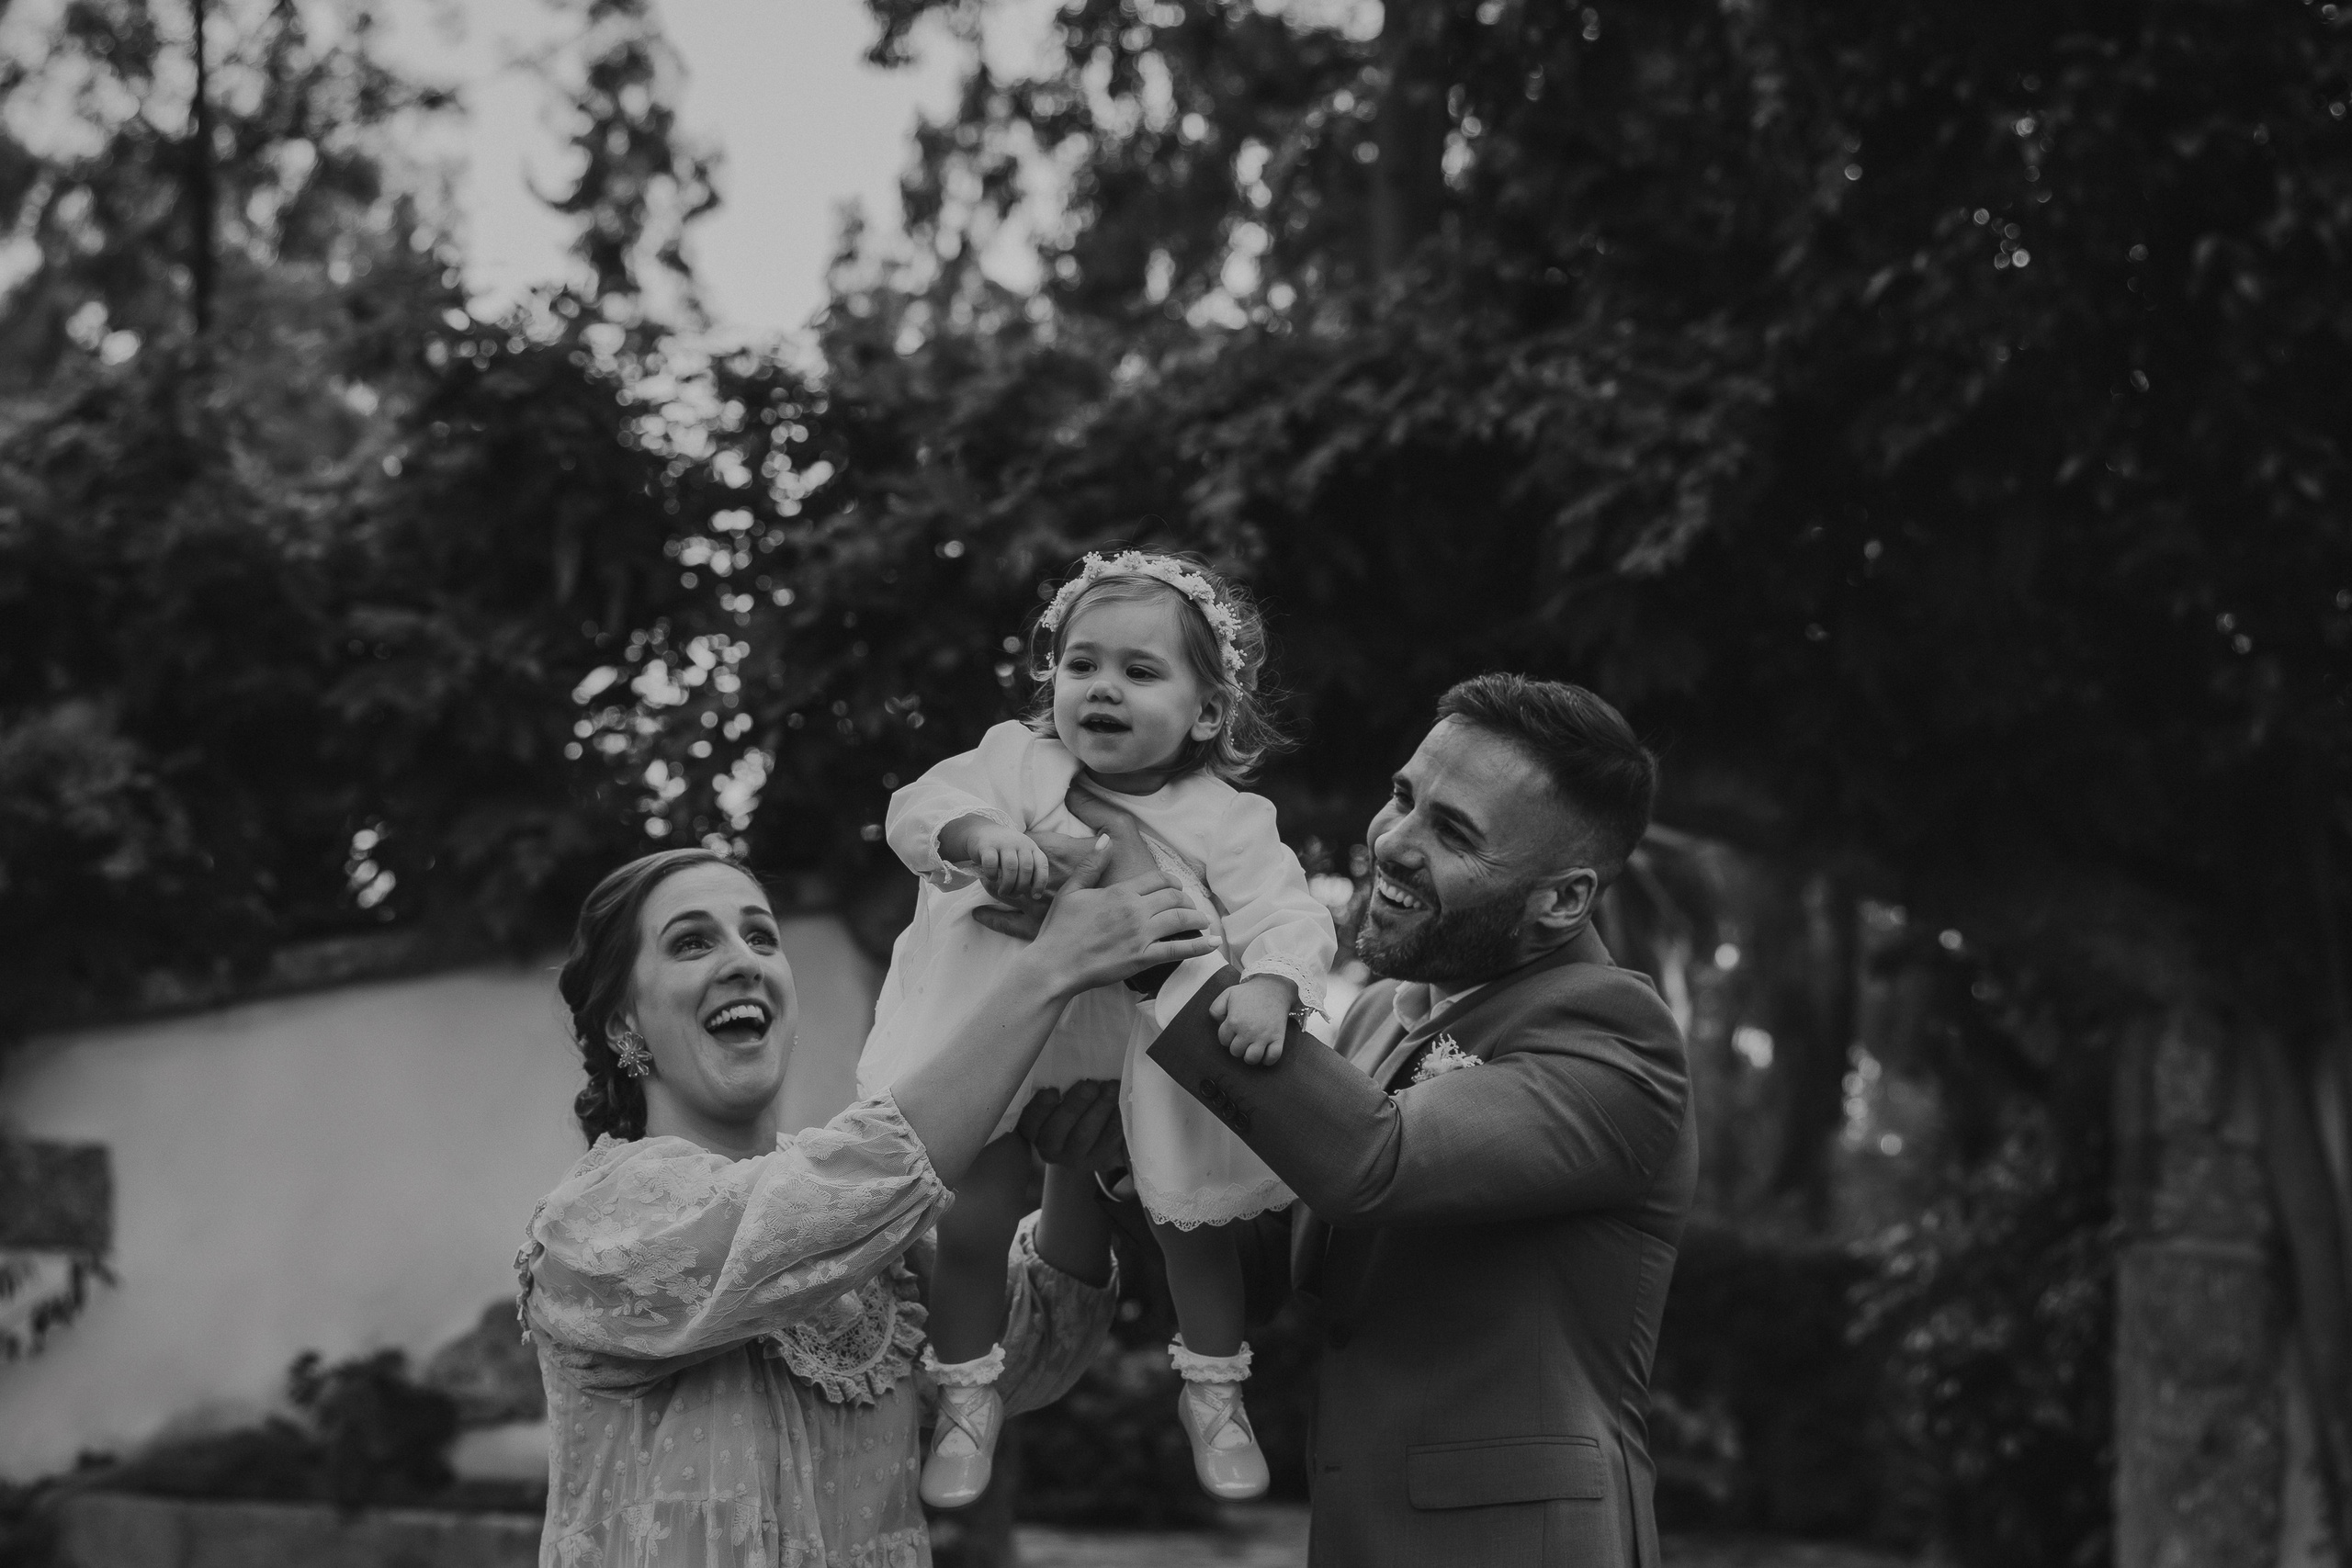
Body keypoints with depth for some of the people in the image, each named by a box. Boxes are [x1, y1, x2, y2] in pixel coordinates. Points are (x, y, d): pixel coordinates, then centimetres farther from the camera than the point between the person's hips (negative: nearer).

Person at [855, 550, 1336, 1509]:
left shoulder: (1226, 822, -10)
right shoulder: (1017, 762, -7)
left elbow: (1284, 913, -19)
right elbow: (918, 808, -18)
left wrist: (1268, 984, -41)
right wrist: (977, 831, -40)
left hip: (1156, 1065, 0)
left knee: (1192, 1223, 10)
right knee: (971, 1221, 1)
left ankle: (1214, 1392, 35)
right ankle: (967, 1393, 25)